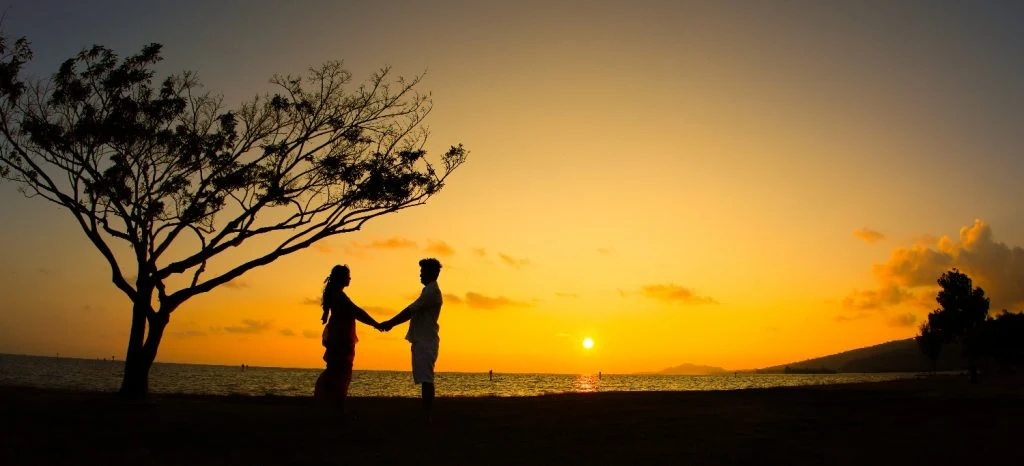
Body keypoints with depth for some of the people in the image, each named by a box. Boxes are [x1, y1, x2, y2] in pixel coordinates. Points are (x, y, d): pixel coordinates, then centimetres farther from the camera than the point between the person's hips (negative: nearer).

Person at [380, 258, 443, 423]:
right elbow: (414, 312, 24)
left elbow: (411, 310, -14)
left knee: (426, 379, -13)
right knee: (425, 380, 8)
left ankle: (427, 417, -15)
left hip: (424, 341, -10)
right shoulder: (431, 290, 22)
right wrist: (392, 323, 18)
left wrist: (390, 323, -7)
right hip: (424, 341, 10)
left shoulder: (431, 290, -10)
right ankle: (426, 416, 10)